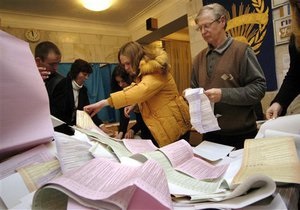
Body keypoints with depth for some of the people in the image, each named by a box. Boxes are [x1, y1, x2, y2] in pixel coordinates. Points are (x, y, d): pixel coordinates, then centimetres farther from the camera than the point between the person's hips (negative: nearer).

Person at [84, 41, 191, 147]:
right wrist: (134, 104, -6)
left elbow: (141, 91, -36)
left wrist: (104, 102, -38)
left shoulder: (154, 70, -19)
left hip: (174, 127, -8)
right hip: (164, 128, 9)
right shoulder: (143, 74, 14)